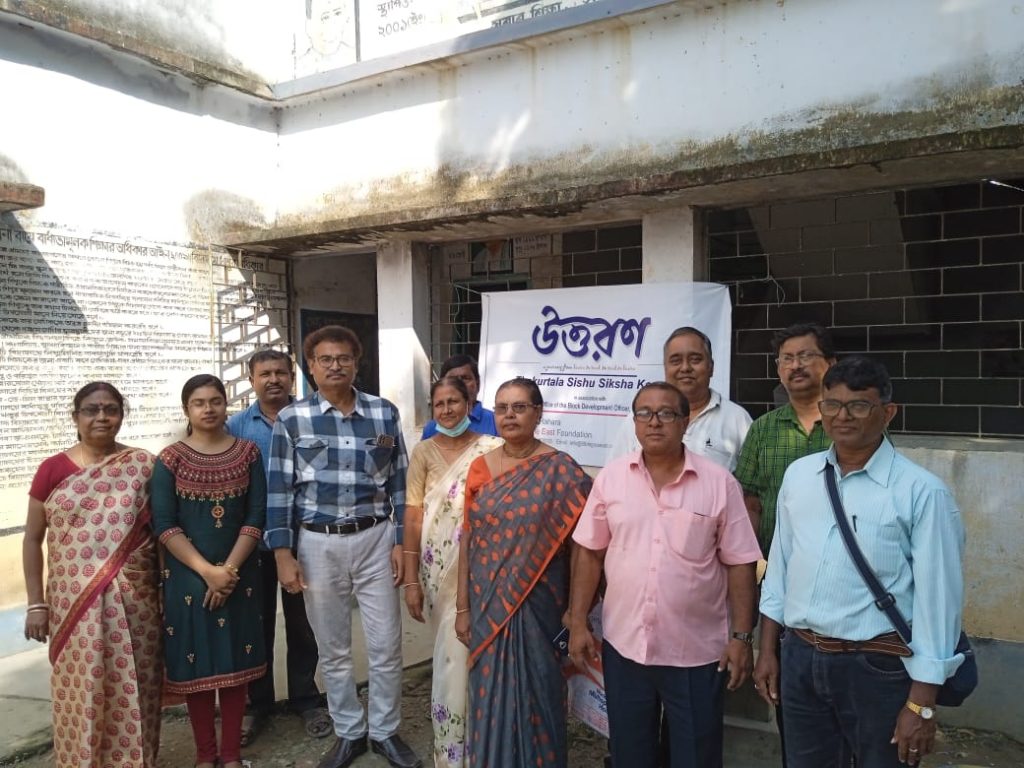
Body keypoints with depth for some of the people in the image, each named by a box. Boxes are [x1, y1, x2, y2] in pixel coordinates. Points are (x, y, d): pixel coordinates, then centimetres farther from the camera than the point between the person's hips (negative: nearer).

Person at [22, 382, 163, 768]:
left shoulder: (144, 464, 1)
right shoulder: (53, 469, 0)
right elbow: (33, 539, 5)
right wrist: (36, 603, 1)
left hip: (134, 599, 0)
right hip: (75, 602, 0)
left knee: (133, 690, 8)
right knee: (81, 692, 6)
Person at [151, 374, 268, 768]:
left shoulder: (248, 452, 1)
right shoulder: (170, 459, -3)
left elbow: (256, 517, -3)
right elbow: (163, 525, -8)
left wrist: (229, 569, -12)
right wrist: (207, 571, -16)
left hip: (239, 573, 1)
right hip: (187, 575, -1)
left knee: (234, 663, 8)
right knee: (196, 665, 7)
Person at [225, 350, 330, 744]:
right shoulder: (236, 426, 0)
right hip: (253, 540, 1)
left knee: (301, 623, 12)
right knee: (257, 624, 14)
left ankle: (305, 699, 29)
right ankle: (257, 703, 30)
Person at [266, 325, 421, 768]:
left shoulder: (384, 413, 1)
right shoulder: (291, 420, -3)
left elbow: (399, 482, 4)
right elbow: (280, 491, -2)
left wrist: (400, 542, 0)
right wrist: (284, 555, -6)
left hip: (375, 538, 1)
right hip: (318, 543, 0)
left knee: (386, 645, 8)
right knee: (333, 649, 13)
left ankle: (385, 731, 29)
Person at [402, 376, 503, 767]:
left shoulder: (493, 448, -2)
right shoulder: (423, 452, 2)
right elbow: (413, 517, 1)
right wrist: (410, 580, -2)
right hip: (440, 572, 1)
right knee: (452, 657, 7)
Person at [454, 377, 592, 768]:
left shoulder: (561, 470, -8)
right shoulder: (480, 468, 2)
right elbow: (468, 540, 4)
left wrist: (575, 608, -8)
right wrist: (462, 607, 5)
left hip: (538, 603, -3)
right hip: (488, 603, 3)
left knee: (536, 693, 9)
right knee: (490, 693, 13)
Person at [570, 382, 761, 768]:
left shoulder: (719, 483, -7)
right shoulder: (610, 478, -1)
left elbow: (739, 563, -4)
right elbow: (589, 552, 3)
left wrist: (741, 636, -6)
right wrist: (578, 623, 2)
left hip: (697, 651, -2)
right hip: (623, 646, 2)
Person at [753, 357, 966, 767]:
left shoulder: (921, 491, -13)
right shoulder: (798, 475, 3)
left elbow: (937, 597, -11)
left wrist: (921, 704, -10)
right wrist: (767, 650, 11)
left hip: (877, 668, -4)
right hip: (799, 658, 5)